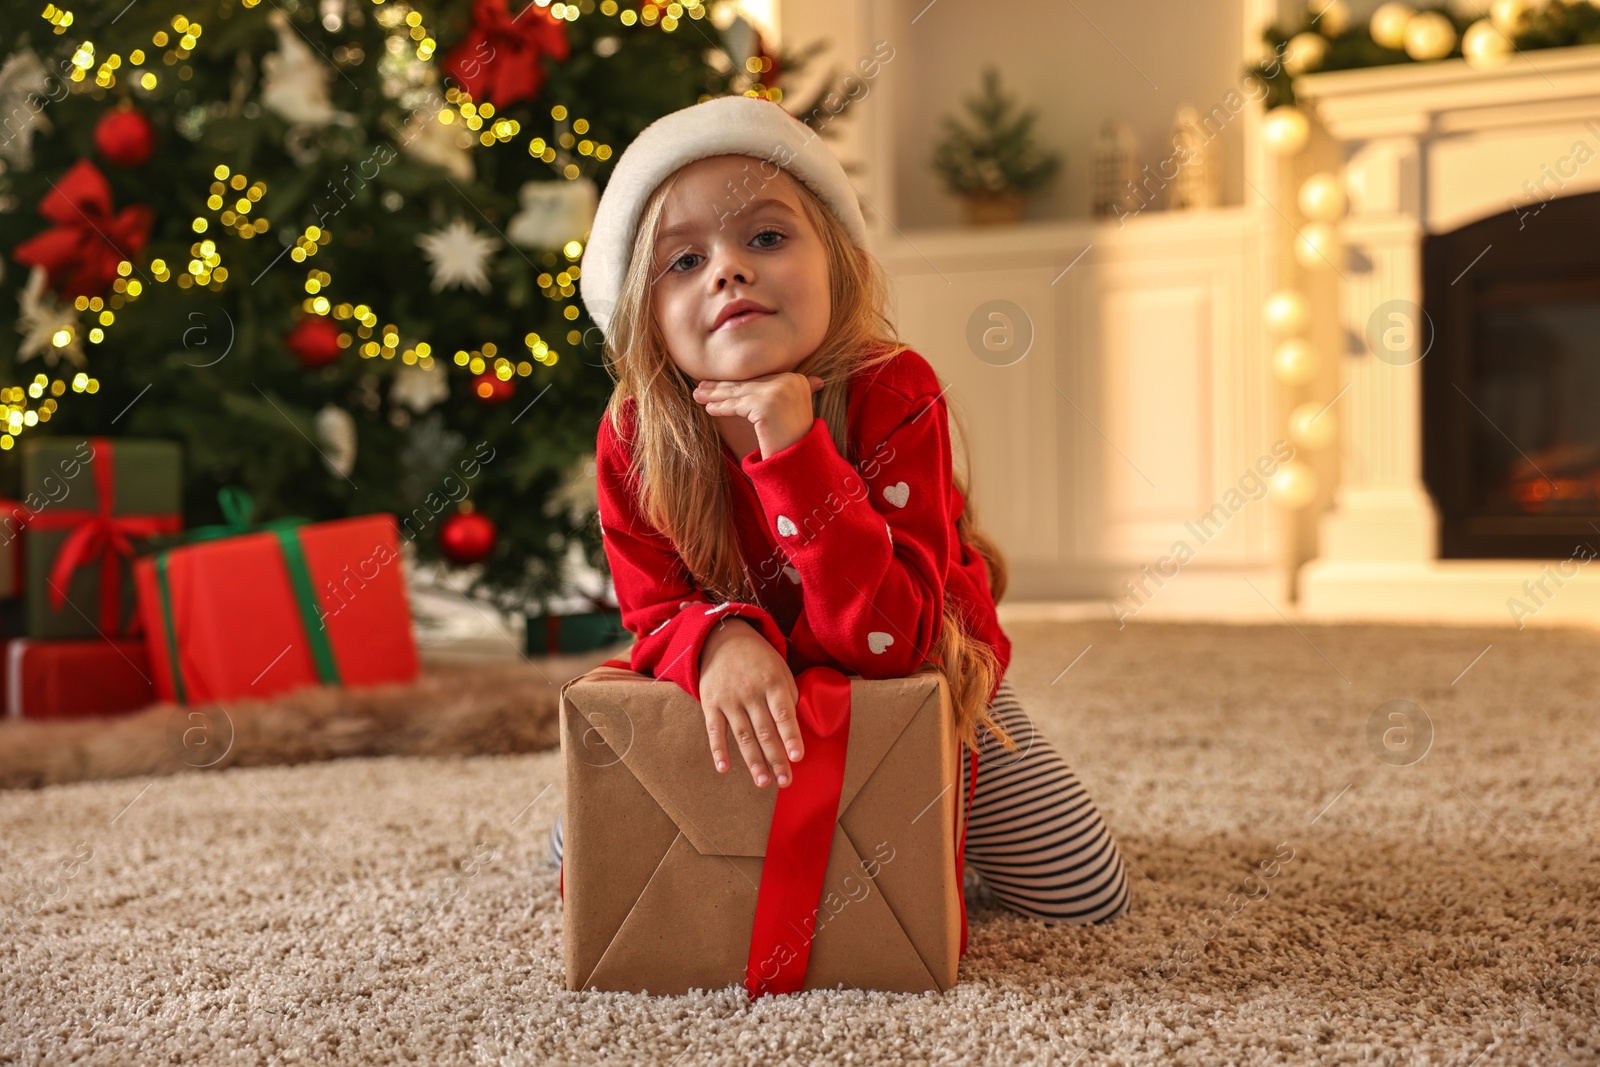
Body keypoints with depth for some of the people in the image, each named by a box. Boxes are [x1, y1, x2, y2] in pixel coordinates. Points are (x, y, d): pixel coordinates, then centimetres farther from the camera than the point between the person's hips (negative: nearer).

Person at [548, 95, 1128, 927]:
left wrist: (795, 450, -48)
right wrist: (720, 640, -44)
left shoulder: (892, 397, -32)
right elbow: (656, 618, -18)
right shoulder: (631, 438, -22)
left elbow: (888, 641, -39)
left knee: (1086, 897, -7)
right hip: (747, 702, 2)